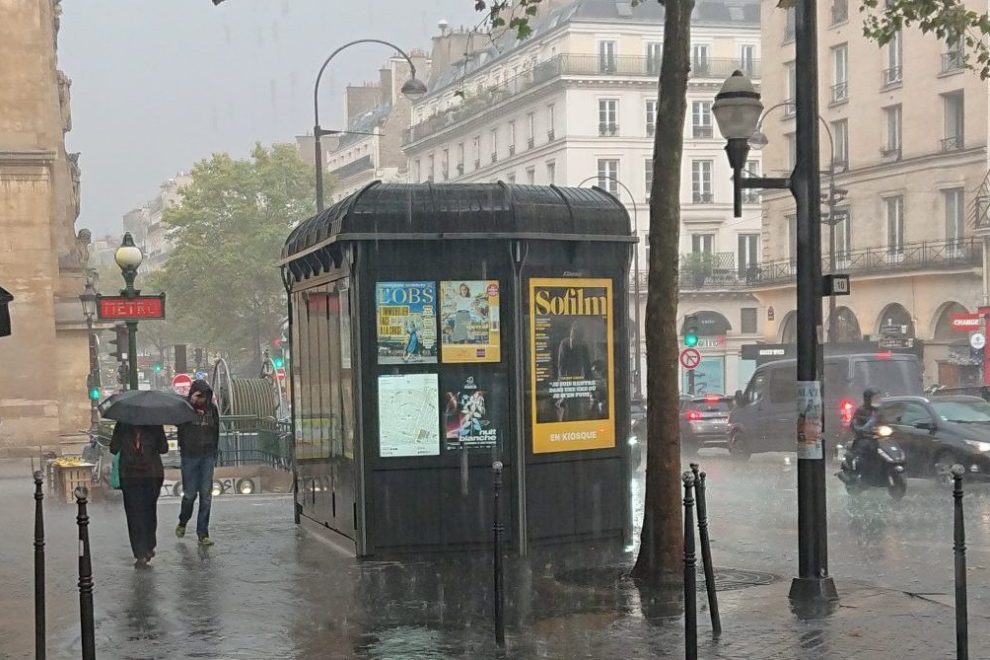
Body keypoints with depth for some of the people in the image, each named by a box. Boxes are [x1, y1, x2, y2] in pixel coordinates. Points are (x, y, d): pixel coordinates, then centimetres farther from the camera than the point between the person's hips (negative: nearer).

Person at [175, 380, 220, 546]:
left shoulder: (212, 408, 5)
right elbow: (179, 424, -24)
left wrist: (215, 453, 10)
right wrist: (191, 403, -30)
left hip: (207, 457, 3)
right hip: (189, 456, -2)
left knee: (206, 495, 0)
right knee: (190, 493, 2)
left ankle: (203, 533, 5)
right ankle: (182, 522, 31)